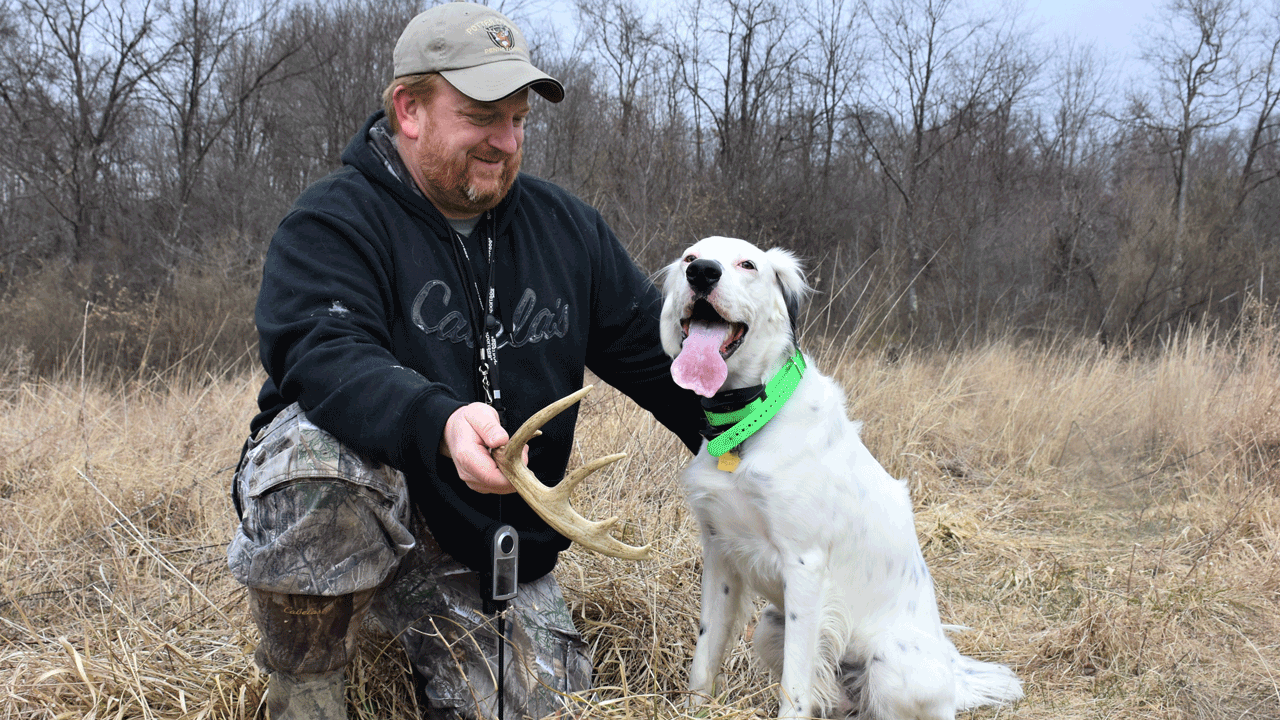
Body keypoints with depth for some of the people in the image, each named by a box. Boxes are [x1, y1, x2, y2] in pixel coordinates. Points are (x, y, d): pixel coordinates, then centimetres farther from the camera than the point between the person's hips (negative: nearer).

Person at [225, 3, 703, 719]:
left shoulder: (566, 228, 6)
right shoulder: (333, 222, -11)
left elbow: (656, 351, 10)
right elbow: (323, 354, -30)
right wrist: (439, 423, -49)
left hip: (493, 545, 5)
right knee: (323, 447, -37)